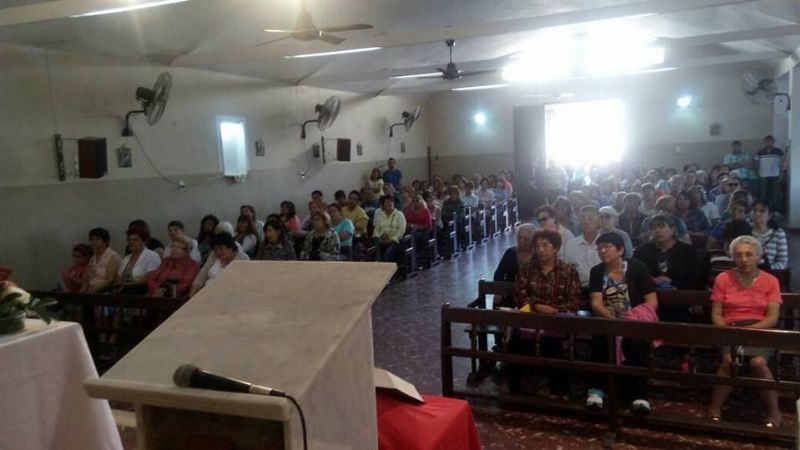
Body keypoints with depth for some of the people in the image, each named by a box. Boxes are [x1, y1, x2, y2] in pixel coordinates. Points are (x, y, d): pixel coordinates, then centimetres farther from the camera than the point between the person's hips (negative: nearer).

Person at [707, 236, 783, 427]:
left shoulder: (770, 281, 7)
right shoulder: (723, 279, 7)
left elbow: (772, 318, -1)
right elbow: (716, 314, 5)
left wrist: (748, 330, -16)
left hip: (760, 330, 0)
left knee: (758, 362, -32)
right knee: (729, 360, -31)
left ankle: (774, 411, -12)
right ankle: (715, 406, -14)